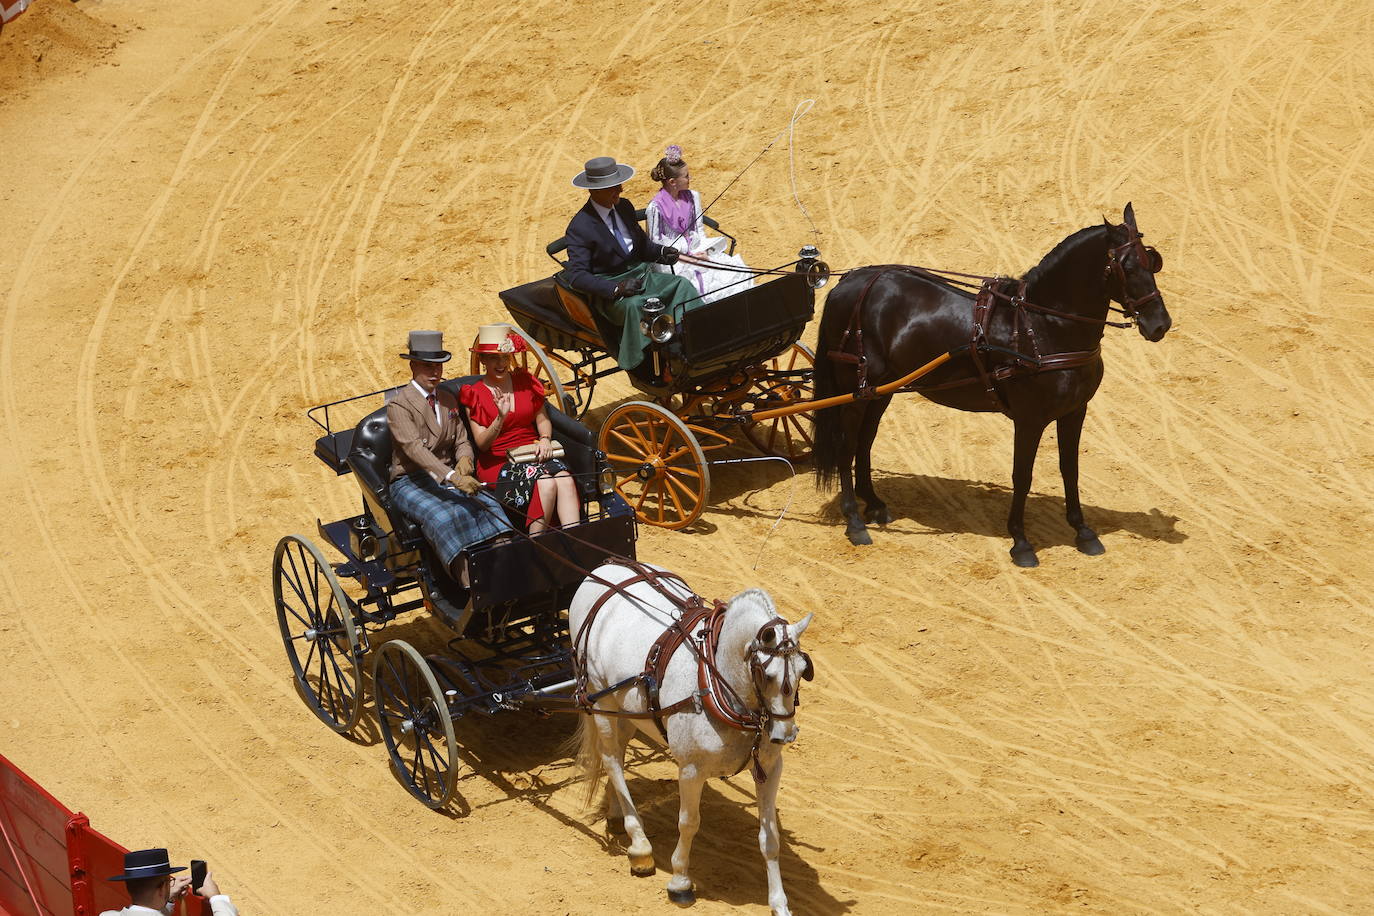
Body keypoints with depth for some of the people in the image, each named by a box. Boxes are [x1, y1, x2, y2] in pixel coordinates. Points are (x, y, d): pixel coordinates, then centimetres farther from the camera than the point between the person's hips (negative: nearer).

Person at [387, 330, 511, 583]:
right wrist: (452, 477, -37)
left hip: (447, 477, 6)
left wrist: (464, 458, -11)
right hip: (410, 483, -6)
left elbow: (462, 440, 17)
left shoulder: (449, 400, 14)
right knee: (443, 517, -34)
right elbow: (414, 448, -24)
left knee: (488, 505, -23)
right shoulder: (398, 405, -10)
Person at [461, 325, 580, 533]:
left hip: (532, 454, 4)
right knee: (546, 483, -33)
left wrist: (545, 439, -1)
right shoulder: (475, 395, 1)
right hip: (497, 462, -4)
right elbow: (482, 444, -7)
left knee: (565, 478, -30)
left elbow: (542, 418, 21)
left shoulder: (525, 382, 12)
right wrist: (500, 418, -25)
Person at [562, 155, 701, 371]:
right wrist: (616, 289, -29)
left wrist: (661, 252, -1)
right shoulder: (580, 227, -13)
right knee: (635, 305, -38)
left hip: (641, 274, 7)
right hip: (609, 289, -7)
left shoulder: (624, 207, 9)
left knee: (682, 285, -19)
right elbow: (576, 275, -18)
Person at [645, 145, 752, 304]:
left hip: (695, 250, 6)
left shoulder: (692, 197, 6)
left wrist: (703, 250, -7)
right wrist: (688, 258, -14)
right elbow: (655, 243, -9)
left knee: (737, 271, -15)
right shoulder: (656, 207, -14)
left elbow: (699, 228, 14)